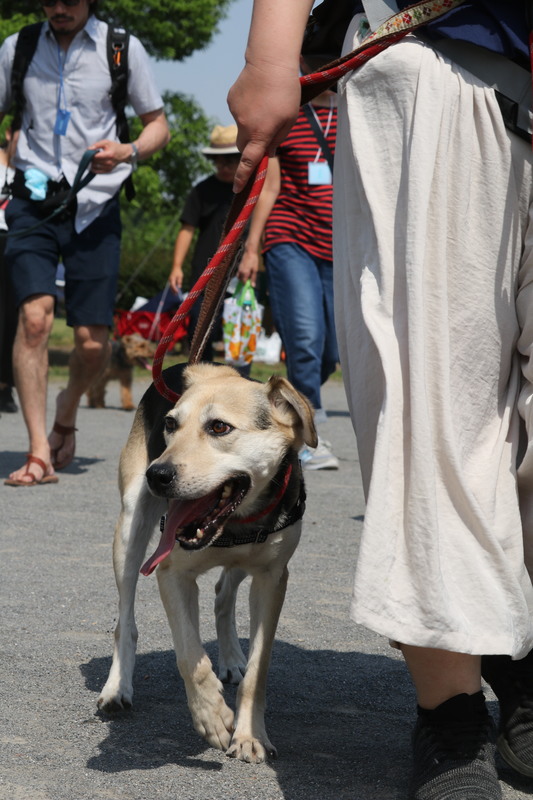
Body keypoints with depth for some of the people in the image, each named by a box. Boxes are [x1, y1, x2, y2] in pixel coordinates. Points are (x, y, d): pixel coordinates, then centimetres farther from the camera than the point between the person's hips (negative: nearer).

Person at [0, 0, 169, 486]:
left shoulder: (122, 49, 3)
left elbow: (158, 125, 8)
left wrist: (127, 151, -13)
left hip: (95, 204, 0)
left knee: (93, 343, -3)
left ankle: (68, 409, 31)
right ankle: (39, 453, -16)